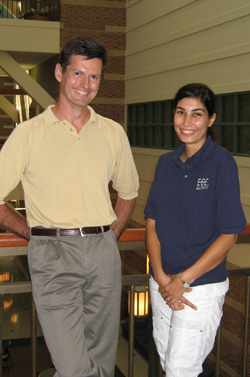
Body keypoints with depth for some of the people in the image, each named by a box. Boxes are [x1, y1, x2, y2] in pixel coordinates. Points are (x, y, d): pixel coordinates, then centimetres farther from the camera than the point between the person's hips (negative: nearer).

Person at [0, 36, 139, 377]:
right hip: (52, 254, -3)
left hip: (103, 252, 4)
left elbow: (128, 192, 22)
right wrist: (35, 234, 1)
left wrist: (109, 235, 11)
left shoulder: (113, 133, 10)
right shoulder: (28, 133, 0)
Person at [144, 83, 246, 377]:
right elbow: (152, 222, 6)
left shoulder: (221, 162, -11)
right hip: (162, 284, 6)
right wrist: (160, 276, -7)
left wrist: (183, 280, -13)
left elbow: (229, 234, -12)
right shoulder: (166, 163, 7)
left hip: (202, 286, -5)